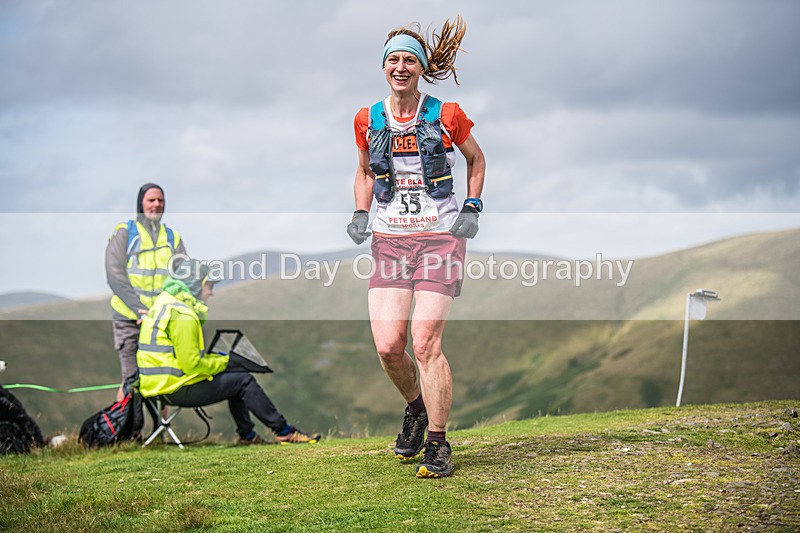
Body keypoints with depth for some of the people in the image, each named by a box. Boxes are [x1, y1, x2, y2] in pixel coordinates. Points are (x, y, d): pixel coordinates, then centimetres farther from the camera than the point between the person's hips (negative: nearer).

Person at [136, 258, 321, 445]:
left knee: (235, 377, 18)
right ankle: (284, 432, 2)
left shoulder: (165, 301, 14)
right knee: (244, 381, -5)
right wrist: (222, 362, -5)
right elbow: (192, 365, -22)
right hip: (176, 389, -10)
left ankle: (247, 435, 22)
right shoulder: (183, 317, -19)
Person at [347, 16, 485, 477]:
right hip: (389, 241, 3)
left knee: (426, 344, -12)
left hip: (440, 237, -3)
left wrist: (473, 208, 3)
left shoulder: (446, 115, -3)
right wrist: (361, 214, 6)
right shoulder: (368, 120, 5)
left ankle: (438, 444, 2)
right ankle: (416, 408, 25)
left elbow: (476, 159, 14)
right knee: (388, 346, -7)